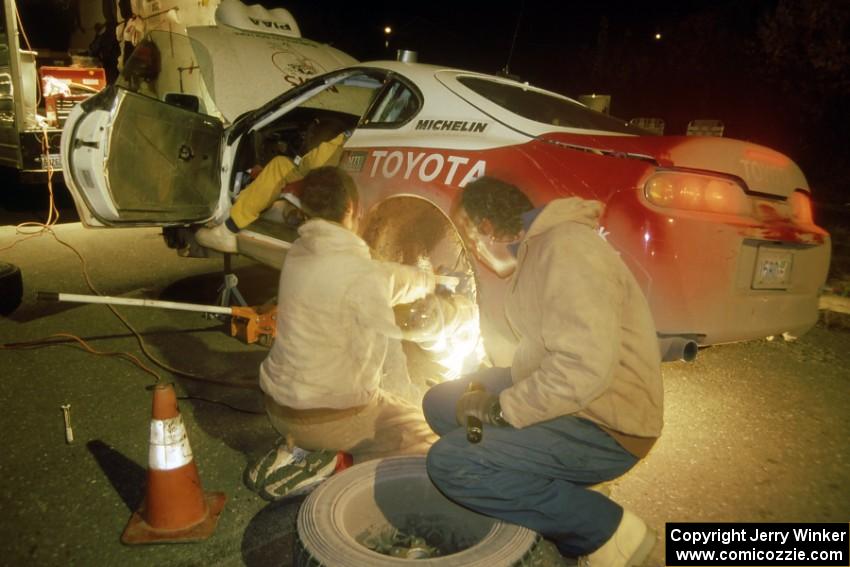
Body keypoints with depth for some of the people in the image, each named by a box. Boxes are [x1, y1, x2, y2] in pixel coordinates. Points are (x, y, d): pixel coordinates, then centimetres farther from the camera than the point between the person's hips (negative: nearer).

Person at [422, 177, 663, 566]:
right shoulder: (535, 248, 11)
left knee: (450, 463, -23)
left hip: (607, 427, -10)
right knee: (442, 403, 9)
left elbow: (586, 368, -31)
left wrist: (501, 410, -20)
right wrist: (490, 391, 10)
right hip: (566, 402, 10)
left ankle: (604, 528, -7)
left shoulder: (567, 246, -21)